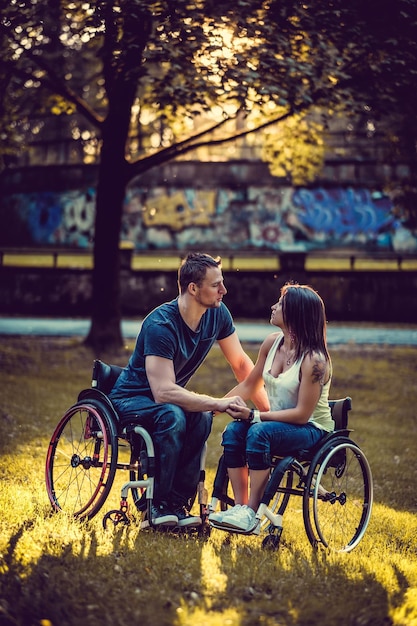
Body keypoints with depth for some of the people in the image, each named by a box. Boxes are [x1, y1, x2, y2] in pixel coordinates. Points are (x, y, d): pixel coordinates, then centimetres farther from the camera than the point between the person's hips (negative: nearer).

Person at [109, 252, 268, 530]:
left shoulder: (217, 313, -10)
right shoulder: (161, 325, -30)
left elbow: (242, 364, 1)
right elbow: (163, 392, -37)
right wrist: (219, 403, -38)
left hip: (168, 399, 6)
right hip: (132, 399, -5)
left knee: (202, 418, -28)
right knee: (172, 415, -37)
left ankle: (178, 501, -17)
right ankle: (158, 503, -21)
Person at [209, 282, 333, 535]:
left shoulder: (313, 359, -21)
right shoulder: (272, 343, 1)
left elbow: (302, 413, -21)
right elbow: (248, 385, 13)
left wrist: (254, 415, -23)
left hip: (311, 429, -7)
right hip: (278, 423, 7)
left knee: (259, 433, -33)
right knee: (233, 431, -20)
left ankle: (251, 515, -27)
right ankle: (240, 506, -19)